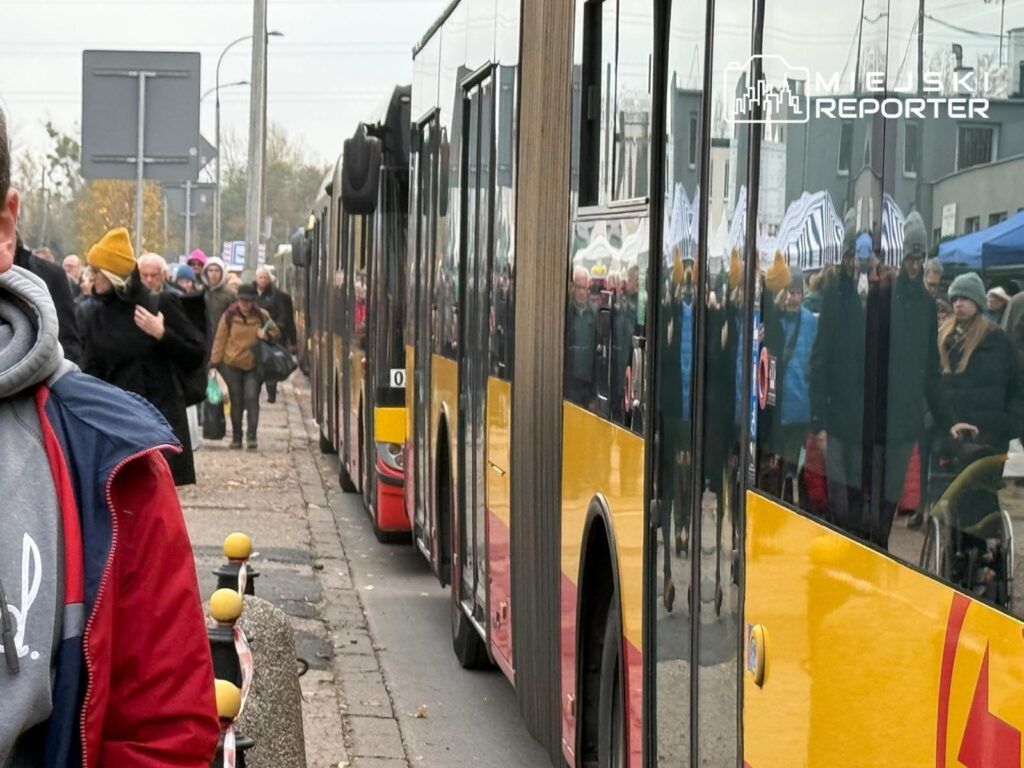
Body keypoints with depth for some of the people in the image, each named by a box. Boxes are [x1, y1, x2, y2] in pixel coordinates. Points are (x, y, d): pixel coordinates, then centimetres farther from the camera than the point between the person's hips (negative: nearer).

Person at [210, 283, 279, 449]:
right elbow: (220, 340, 0)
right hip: (232, 365, 0)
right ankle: (236, 438, 17)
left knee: (252, 397, -12)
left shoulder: (262, 315, 0)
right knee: (236, 401, 7)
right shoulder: (229, 316, -3)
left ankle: (251, 437, -10)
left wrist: (266, 335, -11)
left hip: (254, 365, 0)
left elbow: (276, 333, 12)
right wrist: (214, 362, -4)